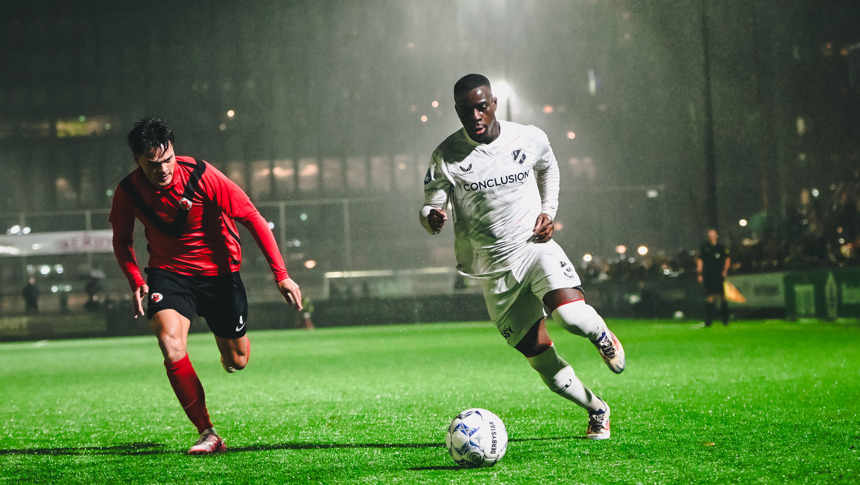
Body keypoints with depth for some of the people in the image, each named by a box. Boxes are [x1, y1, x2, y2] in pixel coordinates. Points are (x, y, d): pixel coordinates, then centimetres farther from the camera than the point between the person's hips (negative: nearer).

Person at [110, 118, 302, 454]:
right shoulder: (128, 192, -14)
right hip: (168, 273, 1)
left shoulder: (201, 176, -23)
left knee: (236, 362, 9)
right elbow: (122, 240, 7)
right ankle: (208, 434, -17)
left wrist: (281, 275, -20)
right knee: (171, 348, -27)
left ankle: (235, 341, 50)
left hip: (219, 272, -1)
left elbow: (253, 219, -16)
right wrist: (136, 281, -11)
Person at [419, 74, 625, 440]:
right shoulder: (446, 156, -8)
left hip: (536, 246, 0)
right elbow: (432, 206, -6)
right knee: (541, 359, 0)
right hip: (495, 269, 0)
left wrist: (548, 212, 5)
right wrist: (433, 217, -31)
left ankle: (602, 335, 9)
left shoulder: (530, 139, -1)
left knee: (571, 315, -28)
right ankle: (596, 410, 24)